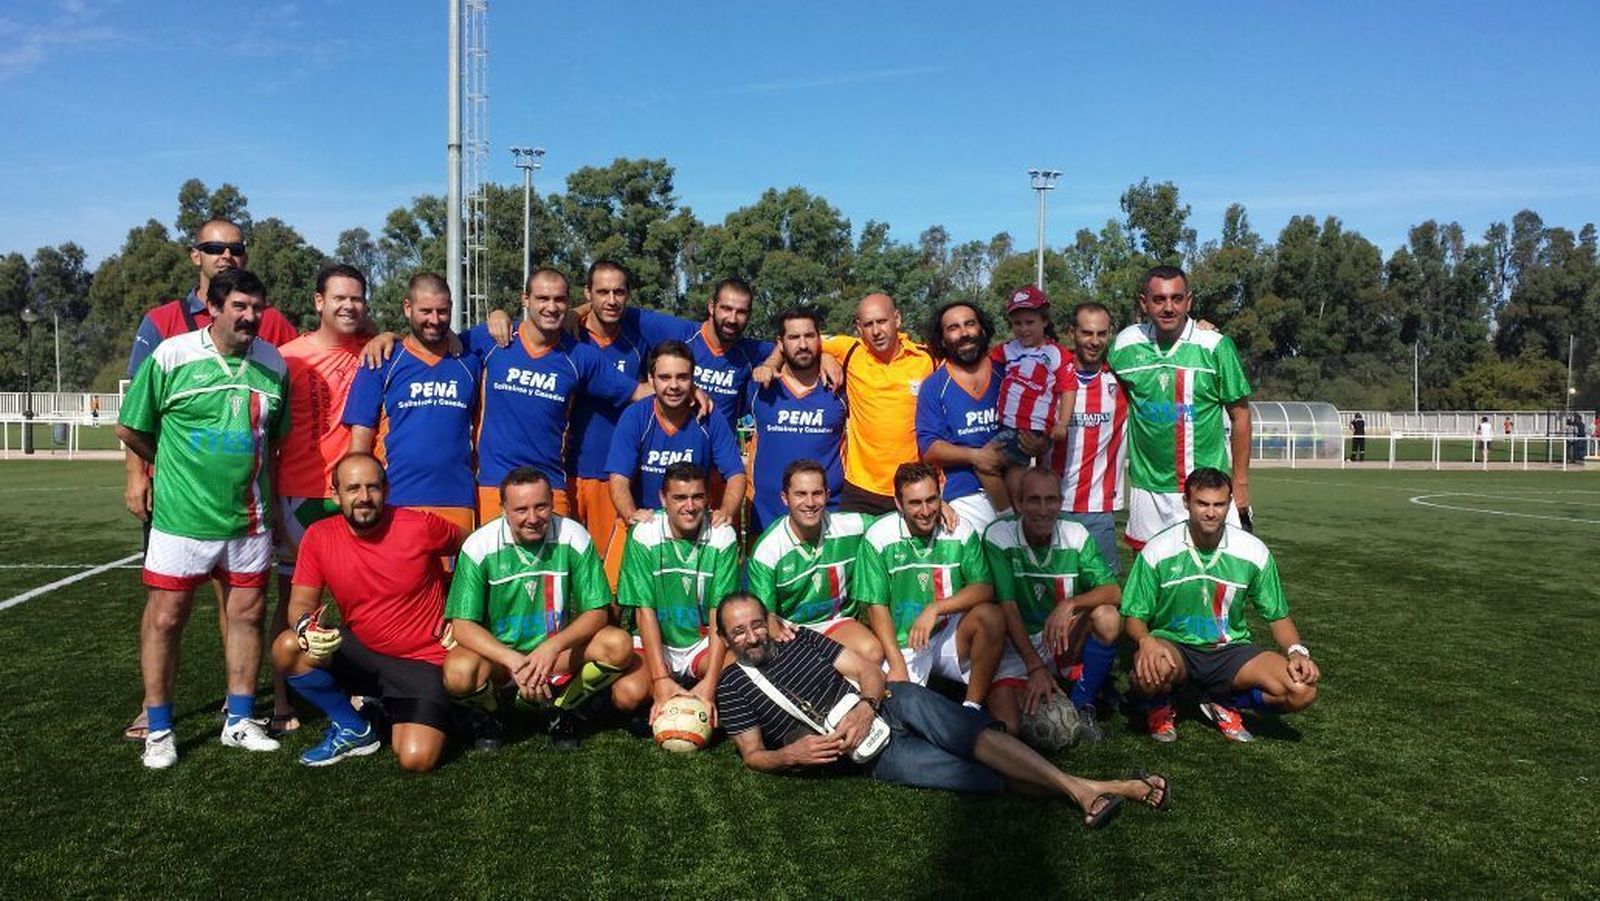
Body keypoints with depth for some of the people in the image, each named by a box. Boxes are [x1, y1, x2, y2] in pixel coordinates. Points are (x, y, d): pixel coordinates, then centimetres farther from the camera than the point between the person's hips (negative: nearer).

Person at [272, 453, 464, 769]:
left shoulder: (420, 526, -16)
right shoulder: (319, 537, -8)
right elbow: (300, 604, -2)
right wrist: (307, 626, -27)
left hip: (422, 661, -3)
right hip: (359, 652, 4)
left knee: (416, 759, -22)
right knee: (286, 648, -23)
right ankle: (353, 729, -1)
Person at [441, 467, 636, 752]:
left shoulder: (575, 538, -13)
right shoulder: (479, 546, -15)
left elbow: (596, 612, -11)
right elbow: (463, 626, -16)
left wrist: (554, 646, -30)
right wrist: (515, 661, -32)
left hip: (559, 653, 2)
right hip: (498, 651, -1)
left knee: (619, 646, -25)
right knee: (459, 673, -34)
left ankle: (562, 709, 3)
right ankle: (491, 715, 4)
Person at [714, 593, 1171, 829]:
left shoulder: (801, 638, 13)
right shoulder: (733, 687, 6)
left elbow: (868, 670, 9)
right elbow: (752, 755, 4)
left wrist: (866, 705, -13)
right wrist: (790, 754, -17)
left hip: (889, 702, 3)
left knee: (971, 731, -26)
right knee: (981, 775, -21)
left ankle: (1081, 788, -31)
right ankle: (1079, 791, -23)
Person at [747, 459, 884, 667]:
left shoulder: (850, 527, -10)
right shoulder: (768, 549, -14)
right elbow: (765, 612, -12)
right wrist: (778, 634, -36)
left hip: (836, 621, 2)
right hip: (788, 628, -2)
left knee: (872, 652, -29)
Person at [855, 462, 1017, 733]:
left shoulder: (961, 531, -3)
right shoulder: (879, 537, -8)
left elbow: (984, 589, -9)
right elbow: (877, 606, -7)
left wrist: (935, 608, -23)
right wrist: (897, 665, -15)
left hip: (951, 636, 2)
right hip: (904, 645, -2)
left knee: (990, 616, -28)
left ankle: (972, 707, -13)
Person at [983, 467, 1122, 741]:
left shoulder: (1076, 535, -5)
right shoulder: (998, 536, -13)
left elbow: (1113, 591, -12)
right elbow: (1007, 607, -18)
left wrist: (1071, 604, -32)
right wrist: (1035, 667, -25)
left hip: (1066, 639, 2)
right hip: (1019, 643, -2)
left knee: (1107, 617, -27)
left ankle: (1082, 706, -7)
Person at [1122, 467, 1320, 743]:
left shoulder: (1253, 552, -4)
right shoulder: (1157, 551, -10)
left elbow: (1278, 615, 6)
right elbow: (1133, 616, -6)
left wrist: (1296, 651, -14)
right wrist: (1146, 640, -29)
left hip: (1230, 650, 3)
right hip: (1174, 646, -2)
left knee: (1303, 691, -21)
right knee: (1150, 670, -39)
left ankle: (1224, 703, 8)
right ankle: (1159, 706, 1)